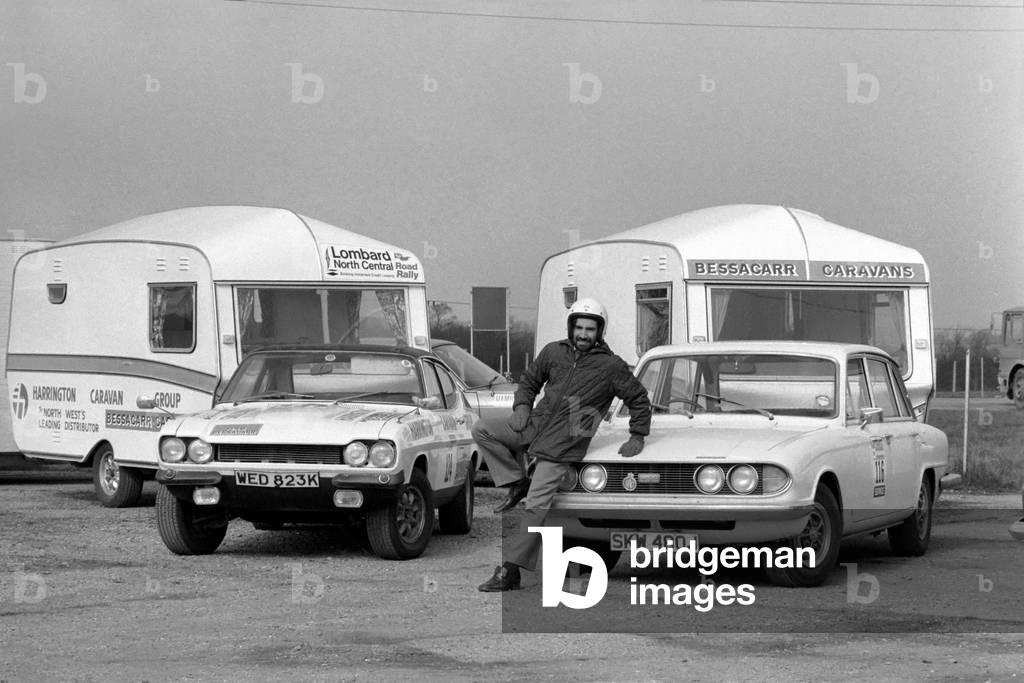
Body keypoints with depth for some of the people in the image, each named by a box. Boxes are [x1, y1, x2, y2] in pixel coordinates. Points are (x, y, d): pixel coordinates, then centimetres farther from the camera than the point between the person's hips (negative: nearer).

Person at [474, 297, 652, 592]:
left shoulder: (611, 367, -4)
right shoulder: (554, 352, 6)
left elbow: (639, 399, 5)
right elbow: (530, 380, 20)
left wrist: (637, 436, 2)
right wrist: (522, 406, 2)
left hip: (562, 445, -5)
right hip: (536, 425, 5)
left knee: (536, 506, -10)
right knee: (482, 430, -9)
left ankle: (511, 571, -8)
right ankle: (518, 483, 1)